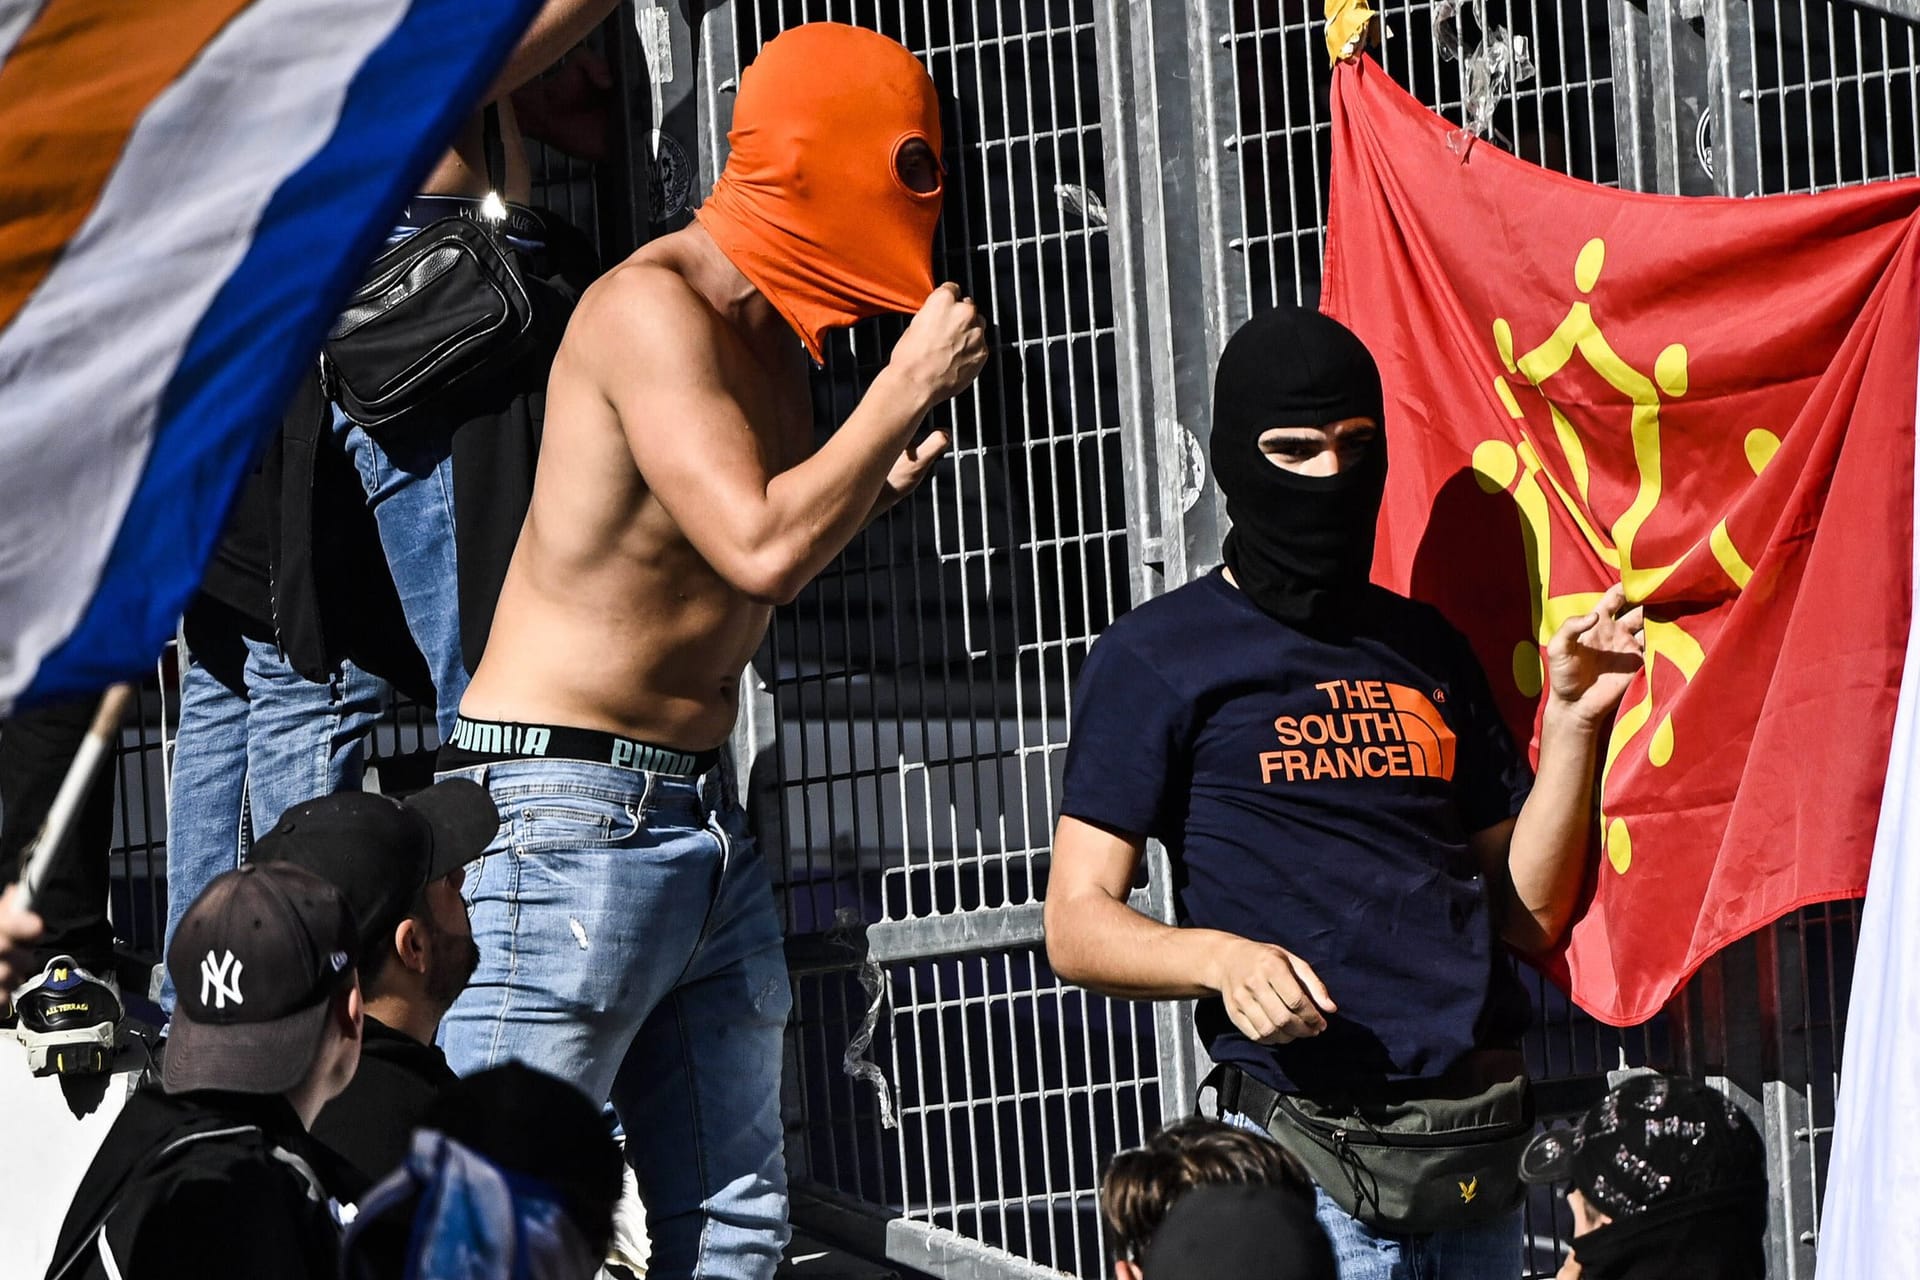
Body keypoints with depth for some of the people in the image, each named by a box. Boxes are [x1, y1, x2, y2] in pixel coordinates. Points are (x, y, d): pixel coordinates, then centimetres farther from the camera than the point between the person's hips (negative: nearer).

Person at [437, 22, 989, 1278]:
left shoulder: (771, 338, 15)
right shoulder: (652, 305, -14)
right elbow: (760, 549, -24)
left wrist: (880, 481, 10)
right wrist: (907, 389, -13)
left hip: (703, 816, 10)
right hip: (573, 810, -10)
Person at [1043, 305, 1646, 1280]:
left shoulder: (1425, 651, 18)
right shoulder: (1156, 658, 2)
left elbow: (1530, 915, 14)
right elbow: (1077, 928, -3)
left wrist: (1571, 721, 3)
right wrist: (1224, 958, -22)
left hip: (1481, 1146, 5)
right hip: (1310, 1158, -5)